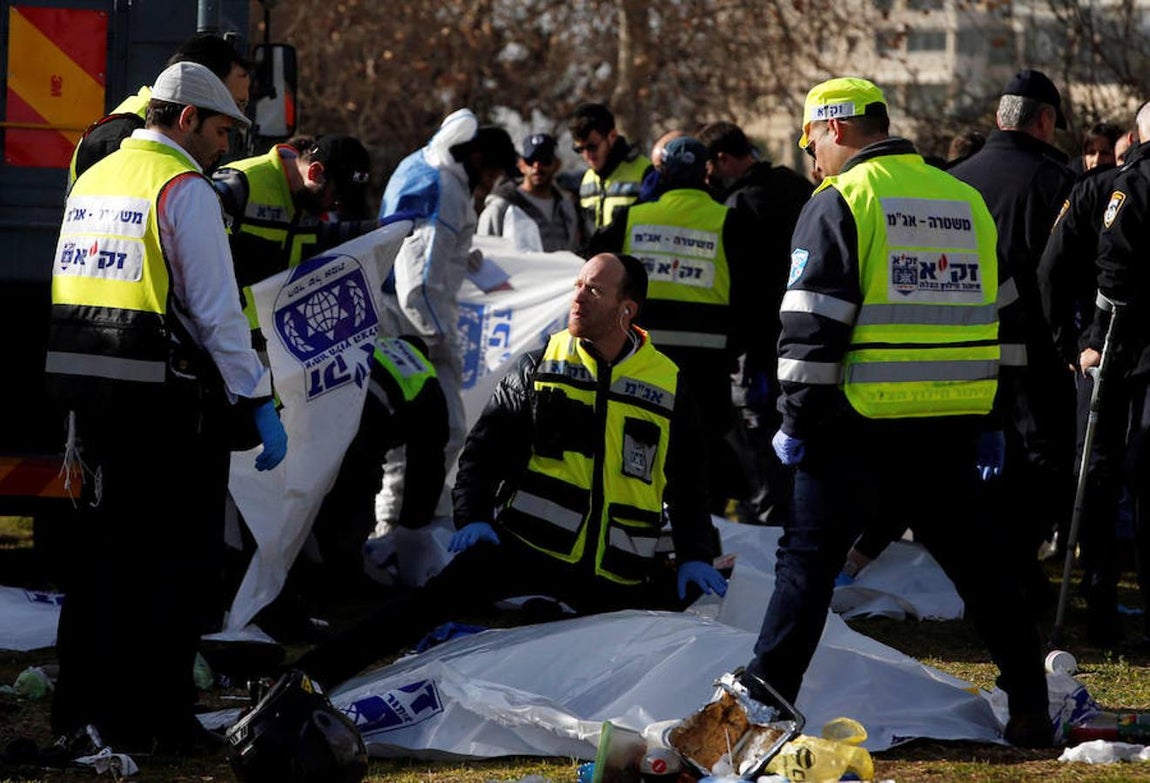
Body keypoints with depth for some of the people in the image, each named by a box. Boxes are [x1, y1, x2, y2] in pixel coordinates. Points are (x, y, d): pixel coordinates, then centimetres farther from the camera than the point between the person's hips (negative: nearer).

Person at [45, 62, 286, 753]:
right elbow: (216, 309, -14)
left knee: (106, 545, 15)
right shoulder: (183, 188, -10)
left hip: (87, 389, 8)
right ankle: (162, 714, 0)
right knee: (182, 558, 1)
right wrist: (259, 402, -12)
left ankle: (85, 704, 17)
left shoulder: (93, 180, 15)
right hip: (164, 398, -8)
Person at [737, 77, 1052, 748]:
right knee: (972, 556, 13)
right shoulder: (966, 202, 13)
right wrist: (992, 423, 22)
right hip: (952, 424, 5)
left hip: (863, 422, -5)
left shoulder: (839, 203, -6)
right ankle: (1030, 704, 12)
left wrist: (797, 420, -6)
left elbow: (813, 328, -12)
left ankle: (765, 697, -1)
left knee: (810, 555, 2)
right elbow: (999, 315, 18)